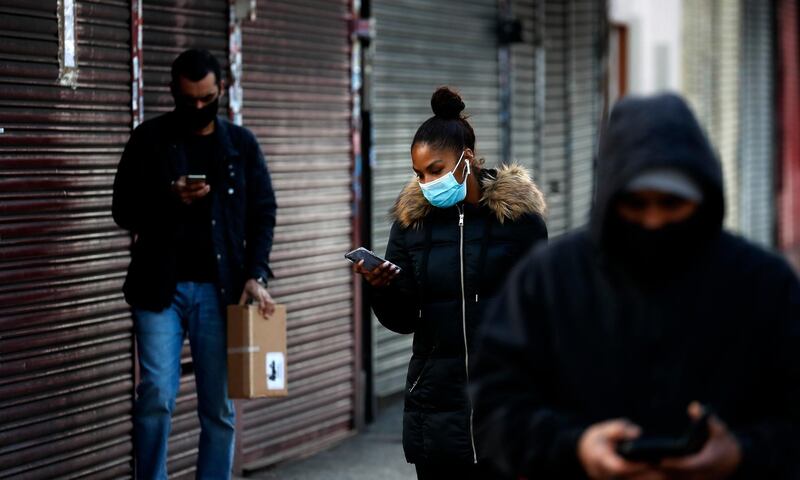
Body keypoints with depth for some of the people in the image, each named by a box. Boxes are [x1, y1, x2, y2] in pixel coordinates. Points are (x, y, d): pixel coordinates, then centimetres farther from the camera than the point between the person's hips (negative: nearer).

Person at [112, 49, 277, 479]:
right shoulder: (149, 139, 3)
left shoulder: (242, 144, 8)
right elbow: (124, 211, 3)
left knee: (219, 405, 2)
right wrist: (169, 198, -16)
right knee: (157, 395, -11)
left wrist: (255, 275, -6)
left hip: (220, 289, 2)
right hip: (160, 287, -2)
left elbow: (263, 214, 8)